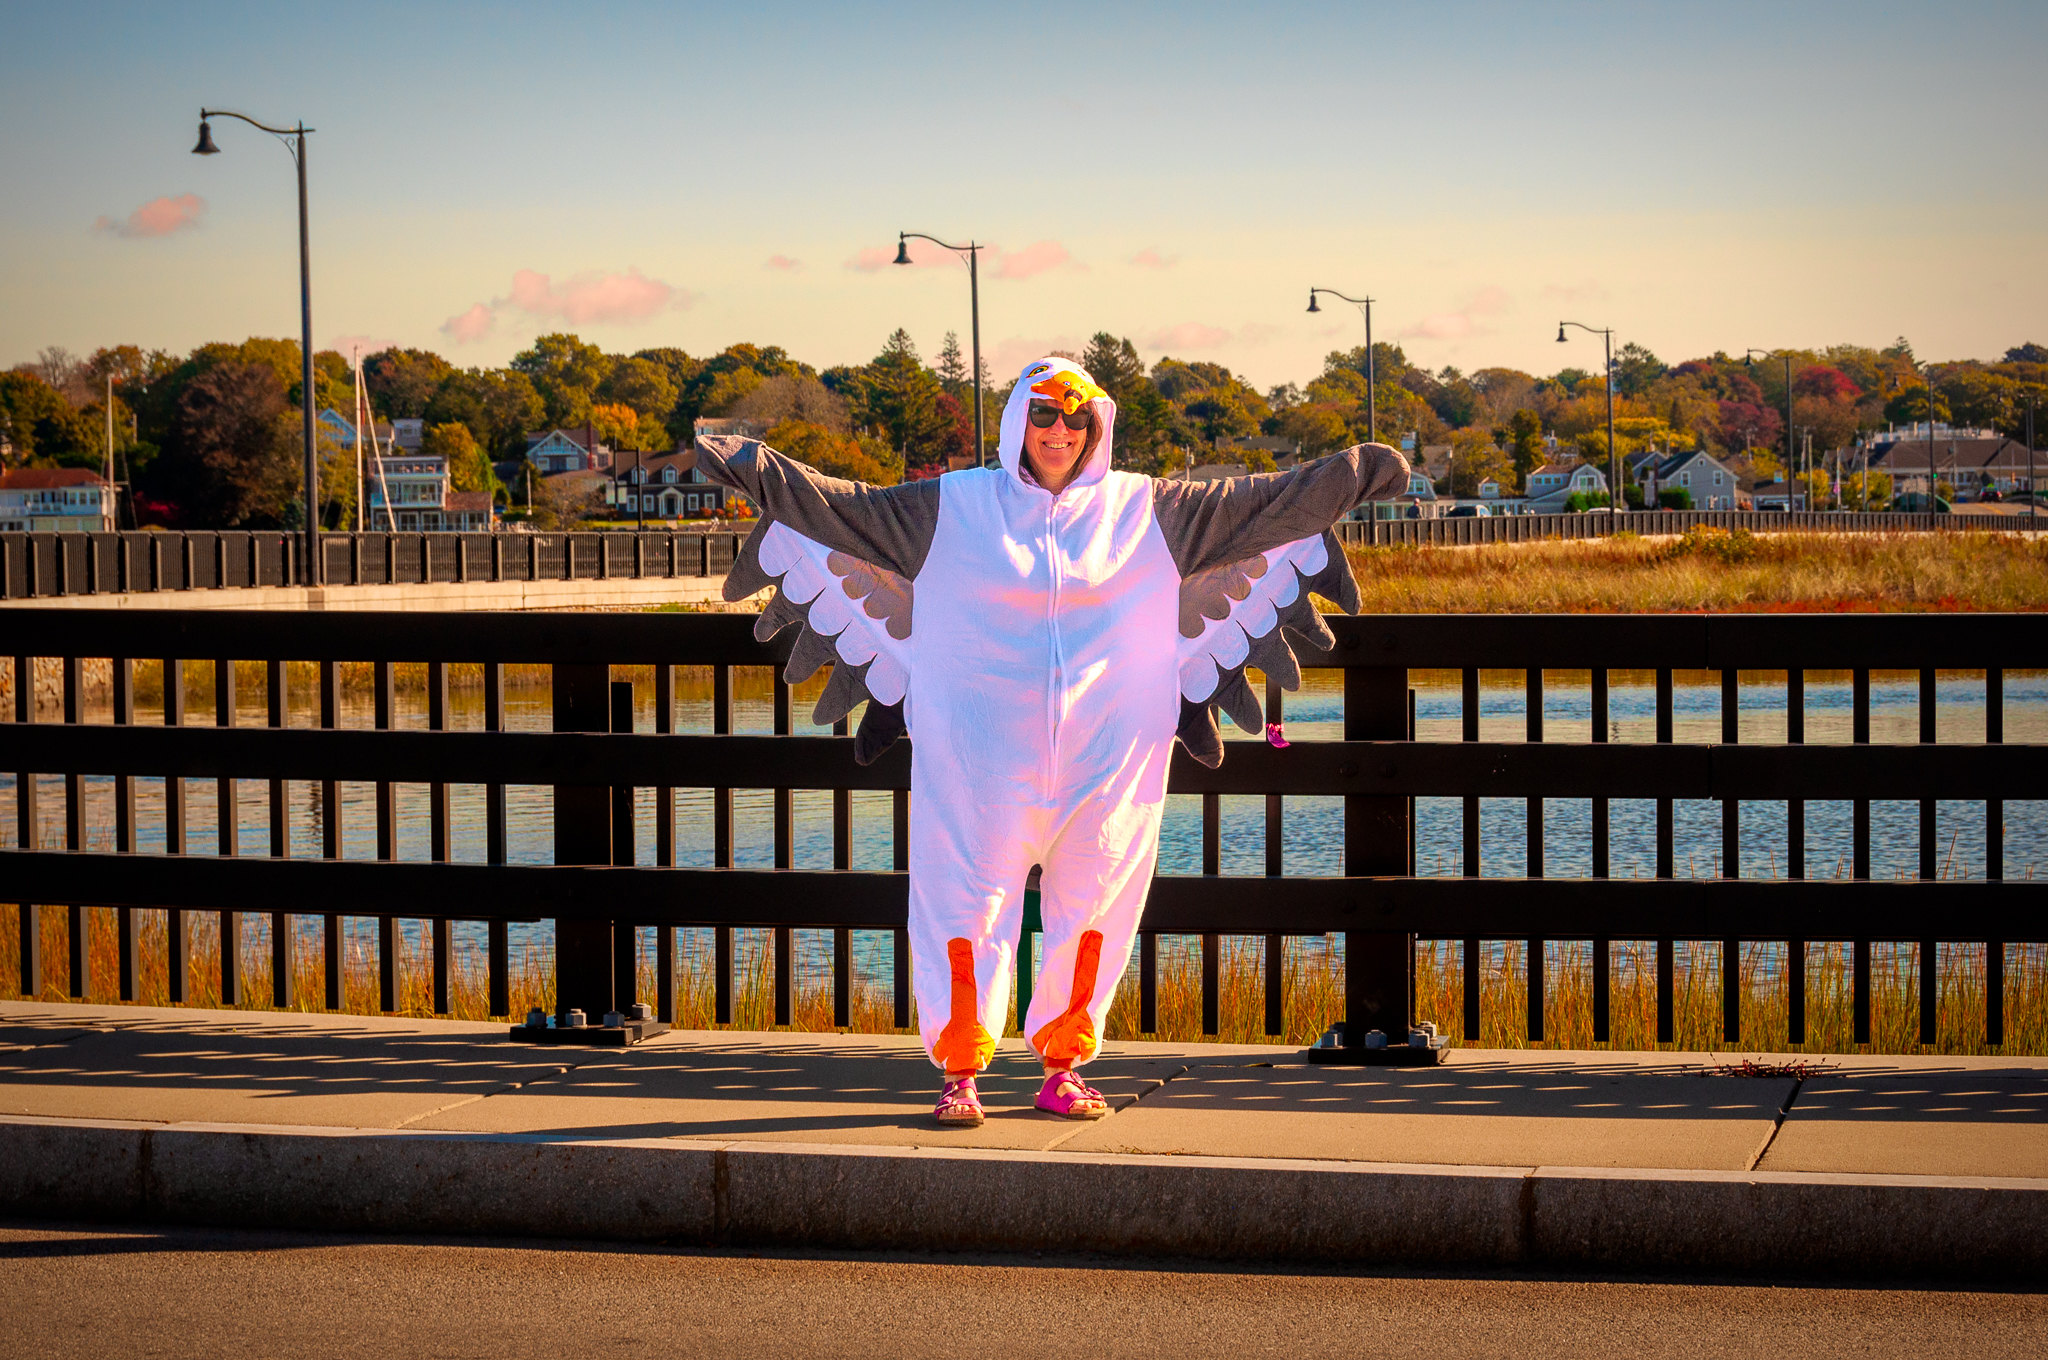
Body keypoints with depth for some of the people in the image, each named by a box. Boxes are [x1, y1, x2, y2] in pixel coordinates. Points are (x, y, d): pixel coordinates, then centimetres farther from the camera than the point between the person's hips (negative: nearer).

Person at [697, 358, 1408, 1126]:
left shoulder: (1144, 510, 7)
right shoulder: (954, 507, 5)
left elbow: (1258, 504, 9)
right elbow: (844, 508, 3)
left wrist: (1352, 477, 4)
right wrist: (759, 472, -6)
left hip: (1106, 761, 2)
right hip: (981, 759, -1)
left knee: (1092, 905, 3)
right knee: (966, 902, -4)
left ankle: (1064, 1069, 15)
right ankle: (959, 1071, 4)